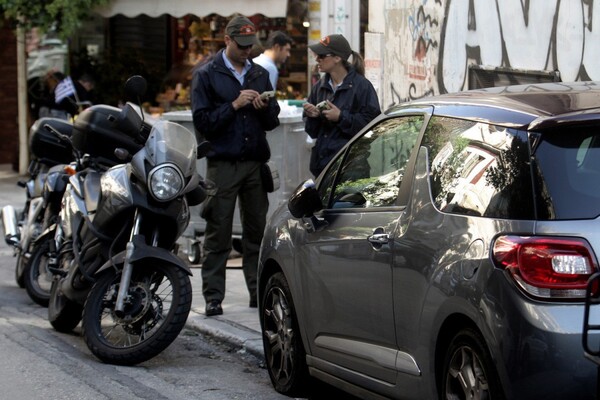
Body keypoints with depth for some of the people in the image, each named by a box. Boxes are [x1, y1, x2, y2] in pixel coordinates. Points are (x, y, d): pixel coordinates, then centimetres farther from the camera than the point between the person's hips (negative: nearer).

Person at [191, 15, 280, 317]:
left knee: (257, 230, 6)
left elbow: (272, 122, 17)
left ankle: (259, 291, 12)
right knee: (218, 234, -3)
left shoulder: (260, 74, 15)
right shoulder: (206, 75, 2)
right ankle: (213, 297, 0)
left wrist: (265, 108, -5)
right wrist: (234, 105, -15)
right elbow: (202, 121, -7)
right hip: (222, 164, -4)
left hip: (256, 163, 4)